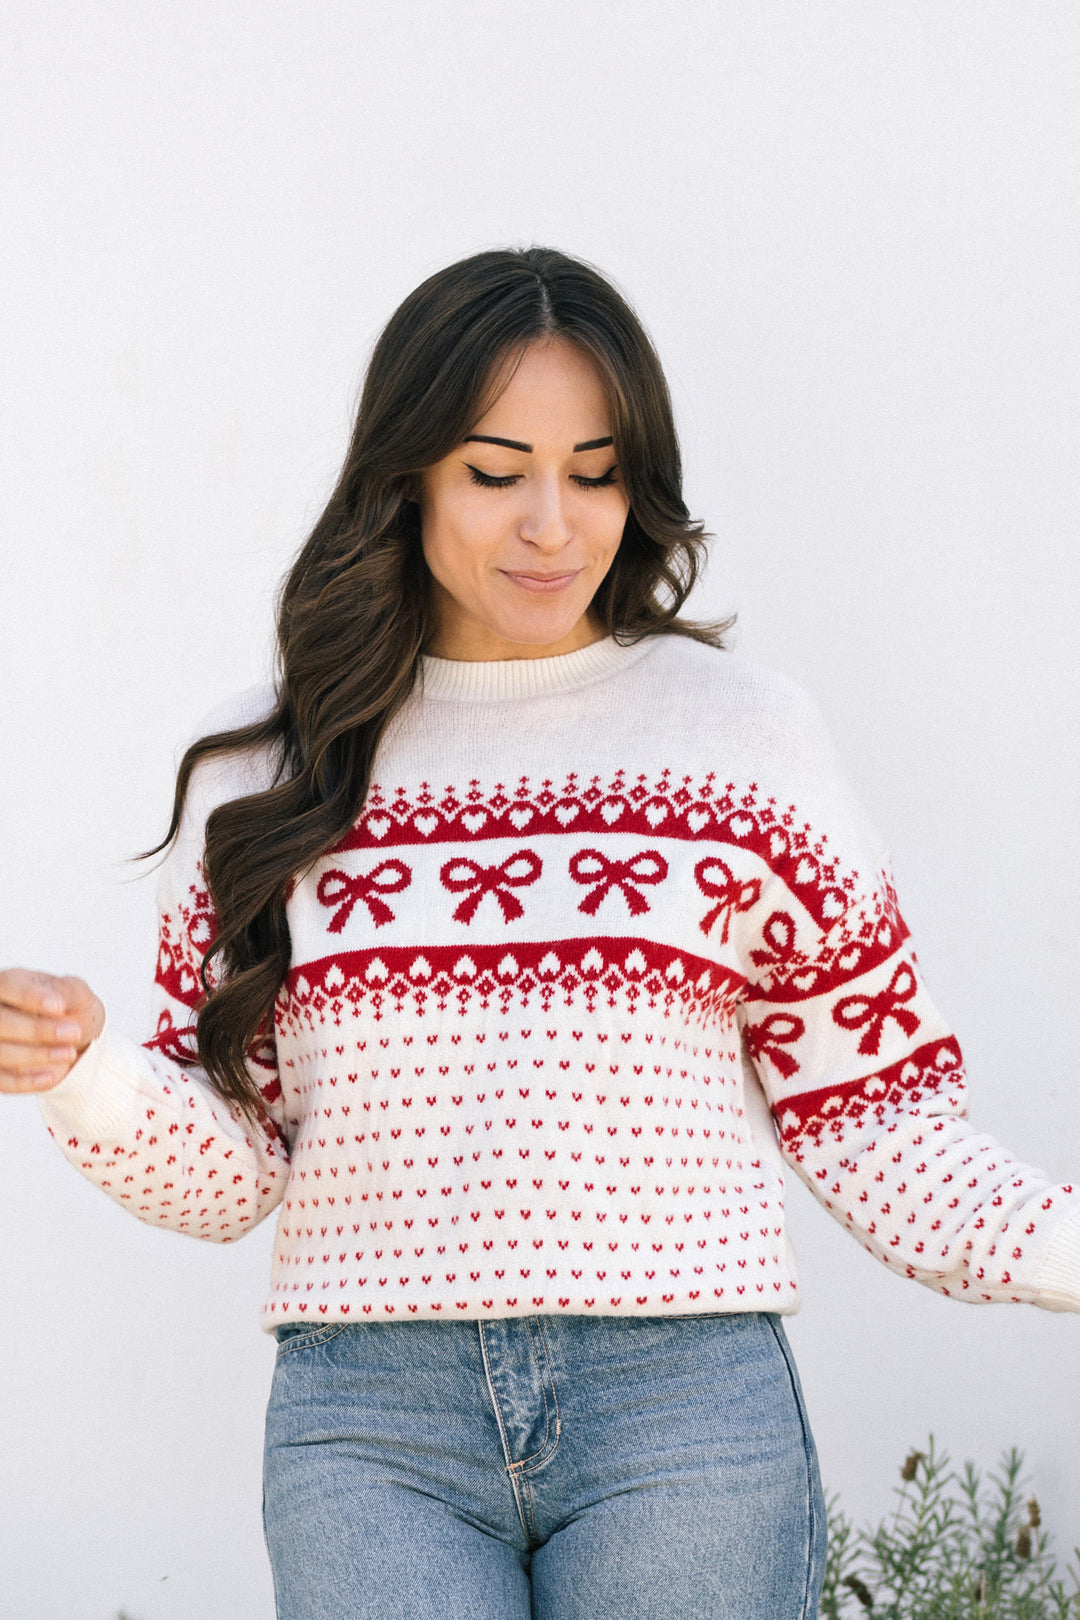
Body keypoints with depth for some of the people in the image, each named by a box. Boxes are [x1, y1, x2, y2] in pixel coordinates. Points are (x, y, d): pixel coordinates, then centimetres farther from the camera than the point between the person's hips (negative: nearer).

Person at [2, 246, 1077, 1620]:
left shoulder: (744, 731, 7)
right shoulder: (263, 768, 10)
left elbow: (871, 1119, 6)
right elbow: (226, 1171, 9)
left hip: (687, 1404, 0)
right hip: (366, 1421, 1)